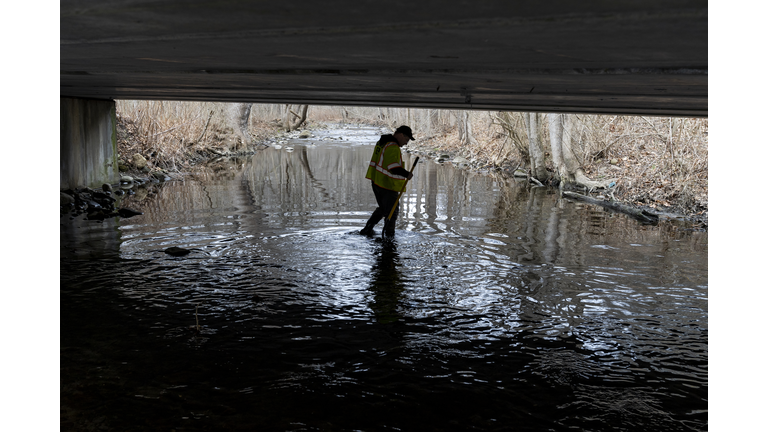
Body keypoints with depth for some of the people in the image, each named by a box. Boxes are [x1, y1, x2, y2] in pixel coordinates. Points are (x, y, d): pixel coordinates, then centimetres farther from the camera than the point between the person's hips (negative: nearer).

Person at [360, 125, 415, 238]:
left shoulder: (382, 141, 10)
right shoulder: (393, 147, -21)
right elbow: (393, 168, -30)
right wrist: (406, 174, -22)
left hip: (376, 182, 10)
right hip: (388, 185, -10)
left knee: (383, 208, 25)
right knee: (392, 211, 4)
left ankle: (367, 229, 27)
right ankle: (388, 235, 10)